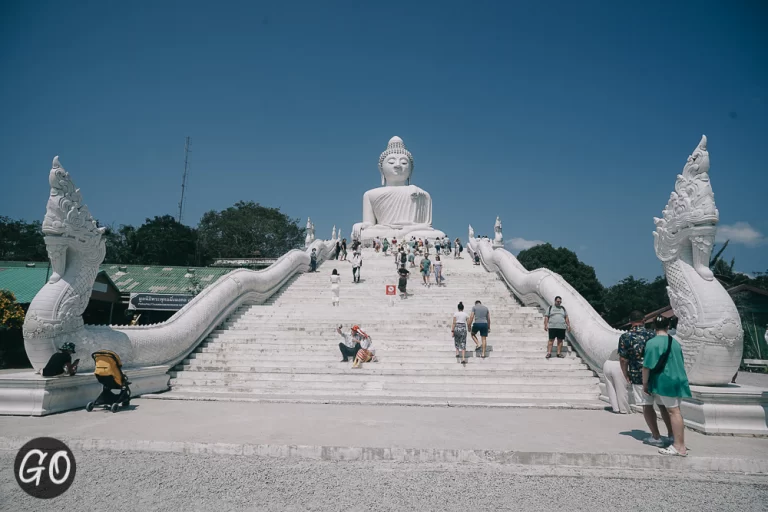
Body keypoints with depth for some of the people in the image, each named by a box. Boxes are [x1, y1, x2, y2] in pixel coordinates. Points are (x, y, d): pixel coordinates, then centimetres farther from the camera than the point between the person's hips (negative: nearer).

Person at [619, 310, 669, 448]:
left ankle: (656, 437, 9)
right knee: (663, 404, 16)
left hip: (638, 376, -3)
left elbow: (623, 359, -7)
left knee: (647, 406, 6)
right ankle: (671, 434, 21)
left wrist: (626, 376, 6)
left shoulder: (625, 337, -6)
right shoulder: (652, 334, 0)